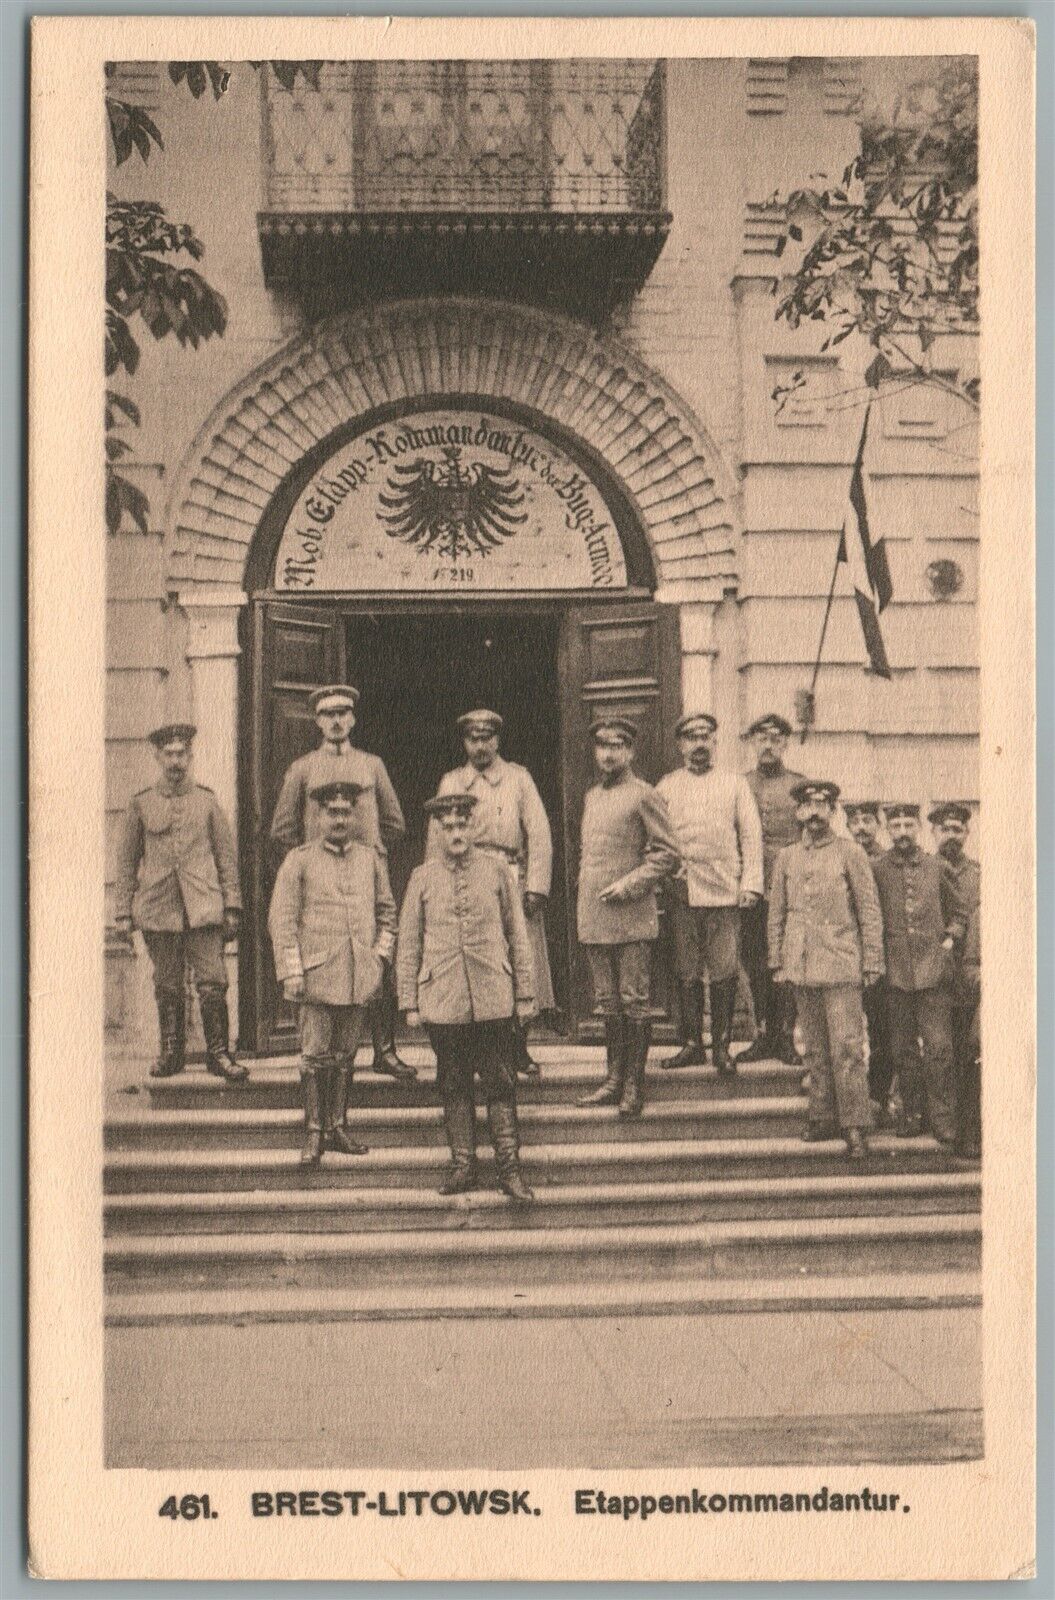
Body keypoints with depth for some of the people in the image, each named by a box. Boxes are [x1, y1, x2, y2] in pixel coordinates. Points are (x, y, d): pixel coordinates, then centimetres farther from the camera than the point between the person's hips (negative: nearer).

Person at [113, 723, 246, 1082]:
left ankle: (219, 1053, 3)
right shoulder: (140, 804, 7)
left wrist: (232, 906, 4)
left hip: (203, 908, -1)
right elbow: (126, 861, 10)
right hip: (157, 911, 1)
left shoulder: (207, 801, 7)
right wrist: (123, 912, 6)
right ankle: (171, 1053, 21)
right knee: (167, 988, 7)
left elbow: (226, 855, 10)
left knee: (212, 983, -7)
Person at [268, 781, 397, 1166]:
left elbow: (387, 913, 19)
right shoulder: (299, 860, 0)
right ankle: (314, 1134, 5)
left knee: (345, 1055, 10)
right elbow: (281, 919, -3)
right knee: (315, 1055, -2)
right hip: (317, 975, -3)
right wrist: (291, 972, -9)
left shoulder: (371, 859, 10)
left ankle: (337, 1127, 19)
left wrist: (380, 956, 7)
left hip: (360, 978, 3)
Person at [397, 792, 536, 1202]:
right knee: (454, 1087, 8)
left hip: (492, 999, -1)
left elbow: (518, 935, 8)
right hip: (442, 1002, 1)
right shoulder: (422, 878, 4)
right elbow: (408, 945, 7)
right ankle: (462, 1165, 19)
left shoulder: (497, 871, 4)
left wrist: (524, 993, 6)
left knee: (500, 1084, 2)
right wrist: (410, 1003, 4)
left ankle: (509, 1168, 9)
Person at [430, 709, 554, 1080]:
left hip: (513, 883, 0)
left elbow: (539, 835, 4)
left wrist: (535, 888, -5)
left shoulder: (518, 778, 9)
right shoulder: (450, 782, 11)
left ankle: (519, 1050, 10)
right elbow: (436, 840, 10)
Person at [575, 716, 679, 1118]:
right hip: (594, 919, 7)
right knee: (608, 1004, 11)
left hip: (632, 918, -7)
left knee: (634, 1003, -2)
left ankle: (634, 1086, 3)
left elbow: (668, 855, -7)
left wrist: (630, 884, -14)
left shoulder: (644, 796, -4)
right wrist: (586, 890, 15)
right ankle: (614, 1080, 18)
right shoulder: (591, 797, 17)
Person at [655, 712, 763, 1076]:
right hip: (681, 892, 1)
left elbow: (751, 834, 7)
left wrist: (750, 883, -2)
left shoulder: (734, 783, 11)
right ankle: (692, 1044, 11)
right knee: (687, 973, 3)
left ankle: (721, 1047, 3)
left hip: (724, 891, -1)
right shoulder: (666, 787, 13)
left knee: (725, 973, -4)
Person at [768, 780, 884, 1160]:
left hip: (841, 966, -4)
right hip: (802, 968, 4)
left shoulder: (850, 853, 1)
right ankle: (824, 1116, 19)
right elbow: (777, 913, 16)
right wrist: (777, 962, 13)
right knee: (815, 1049, 9)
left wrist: (872, 963, -3)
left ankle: (855, 1127, -4)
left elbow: (870, 912, 1)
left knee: (847, 1048, -7)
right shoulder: (786, 858, 11)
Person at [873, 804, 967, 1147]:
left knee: (938, 1047, -4)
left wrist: (950, 941, 2)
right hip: (895, 973, 0)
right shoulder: (877, 871, 3)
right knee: (903, 1050, 6)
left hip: (934, 969, 0)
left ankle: (943, 1119, 3)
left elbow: (958, 913, 17)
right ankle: (913, 1112, 19)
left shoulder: (938, 868, 7)